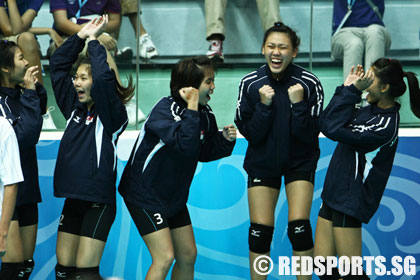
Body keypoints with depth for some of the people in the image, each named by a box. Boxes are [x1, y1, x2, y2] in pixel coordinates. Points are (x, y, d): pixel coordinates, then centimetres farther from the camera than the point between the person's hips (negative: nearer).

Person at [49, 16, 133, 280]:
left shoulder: (113, 113, -9)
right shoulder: (75, 107, 10)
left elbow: (104, 78, -27)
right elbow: (58, 65, 14)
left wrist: (94, 40, -16)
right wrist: (80, 36, 6)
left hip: (98, 202, -7)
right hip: (72, 200, 7)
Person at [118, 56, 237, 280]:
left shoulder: (205, 114, 0)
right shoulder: (164, 110, -23)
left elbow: (204, 153, 9)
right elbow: (184, 145, -38)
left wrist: (225, 139, -8)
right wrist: (192, 107, -36)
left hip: (174, 195, 8)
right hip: (145, 194, -8)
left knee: (188, 255, 11)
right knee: (164, 257, -15)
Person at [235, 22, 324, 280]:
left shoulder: (309, 83, -16)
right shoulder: (250, 83, -11)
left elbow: (310, 136, -16)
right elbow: (250, 134, -11)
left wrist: (298, 105, -28)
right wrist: (264, 106, -24)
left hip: (300, 161, -1)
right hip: (262, 162, 1)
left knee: (299, 227, -12)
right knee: (260, 231, -1)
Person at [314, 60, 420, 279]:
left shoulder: (385, 125, -20)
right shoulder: (371, 111, 7)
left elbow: (334, 130, -25)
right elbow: (325, 122, 8)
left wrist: (352, 90, -19)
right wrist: (348, 88, 1)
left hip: (350, 202, -9)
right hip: (333, 195, 9)